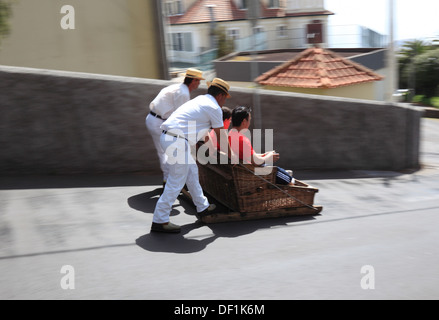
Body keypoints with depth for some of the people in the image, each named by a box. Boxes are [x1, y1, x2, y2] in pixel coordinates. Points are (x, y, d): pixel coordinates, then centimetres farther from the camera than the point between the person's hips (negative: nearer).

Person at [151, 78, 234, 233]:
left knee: (191, 170, 21)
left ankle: (202, 207, 35)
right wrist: (231, 154, 18)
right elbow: (221, 135, 4)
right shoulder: (214, 108, -4)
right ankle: (159, 221, 2)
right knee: (176, 181, -4)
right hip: (177, 141, -10)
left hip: (167, 137, 10)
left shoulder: (200, 100, 23)